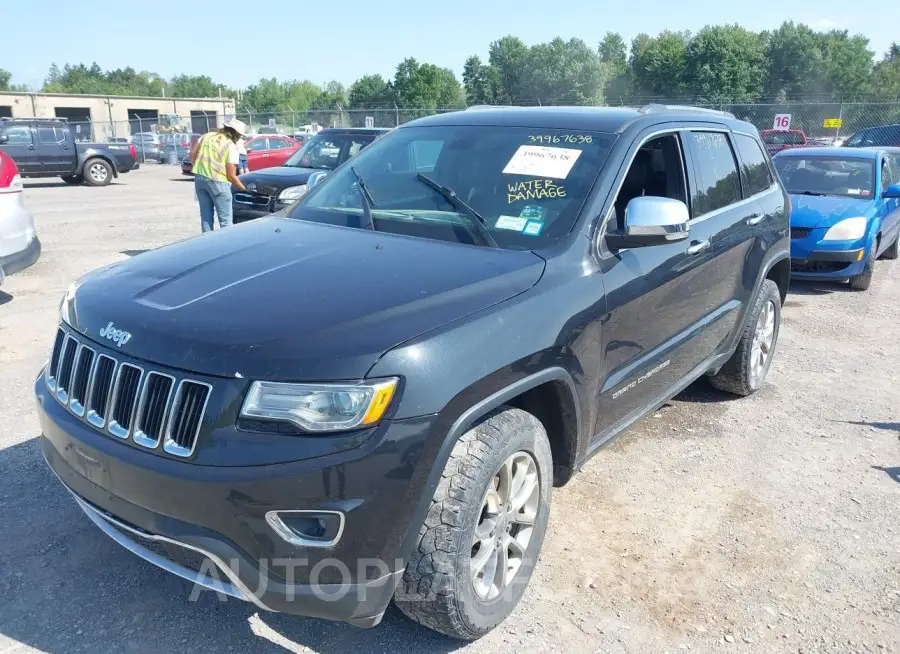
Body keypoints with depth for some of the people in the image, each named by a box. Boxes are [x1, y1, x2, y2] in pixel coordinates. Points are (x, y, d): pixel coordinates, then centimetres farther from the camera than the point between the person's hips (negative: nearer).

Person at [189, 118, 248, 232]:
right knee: (225, 219, 0)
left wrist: (198, 169, 19)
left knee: (206, 216, 14)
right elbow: (231, 176, -8)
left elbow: (192, 154, 10)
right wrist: (244, 189, 3)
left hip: (199, 178, 6)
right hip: (217, 182, -6)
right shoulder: (231, 147, -6)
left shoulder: (207, 135, 11)